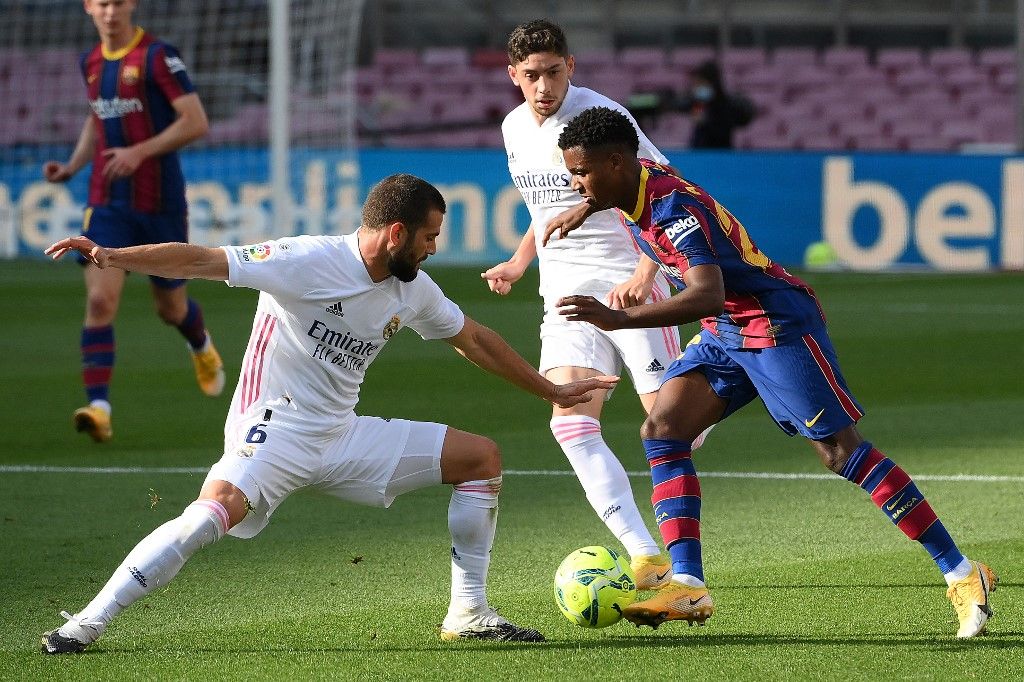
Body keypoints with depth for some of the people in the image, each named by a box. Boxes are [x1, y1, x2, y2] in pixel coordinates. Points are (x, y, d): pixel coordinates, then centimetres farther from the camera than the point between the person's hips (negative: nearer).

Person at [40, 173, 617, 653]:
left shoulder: (414, 290, 6)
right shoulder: (307, 262, -16)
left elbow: (474, 340, 24)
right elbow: (201, 261, -20)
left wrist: (552, 391, 31)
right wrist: (113, 257, -32)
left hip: (342, 437, 8)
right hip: (274, 431, -8)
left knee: (482, 458, 6)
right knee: (218, 509, -36)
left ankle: (468, 614, 11)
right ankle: (87, 623, -30)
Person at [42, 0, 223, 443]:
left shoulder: (157, 57, -12)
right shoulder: (91, 62, 8)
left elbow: (196, 122, -15)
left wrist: (139, 152, -23)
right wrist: (72, 166, 9)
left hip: (160, 202, -4)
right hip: (107, 203, 4)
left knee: (171, 307, 12)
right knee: (100, 299, -16)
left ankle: (201, 347, 48)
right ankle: (98, 406, -21)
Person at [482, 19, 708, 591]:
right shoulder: (516, 129, 10)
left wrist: (644, 274, -25)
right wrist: (520, 261, 24)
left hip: (629, 289, -5)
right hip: (565, 294, 5)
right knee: (572, 425, -16)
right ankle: (646, 558, -21)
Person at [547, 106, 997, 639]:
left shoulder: (674, 210, -29)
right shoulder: (636, 183, -2)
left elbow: (708, 295, -43)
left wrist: (619, 319, -49)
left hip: (779, 324, -9)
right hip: (724, 333, 9)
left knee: (840, 451, -9)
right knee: (662, 430, -7)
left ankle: (962, 575, -2)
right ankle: (688, 587, -12)